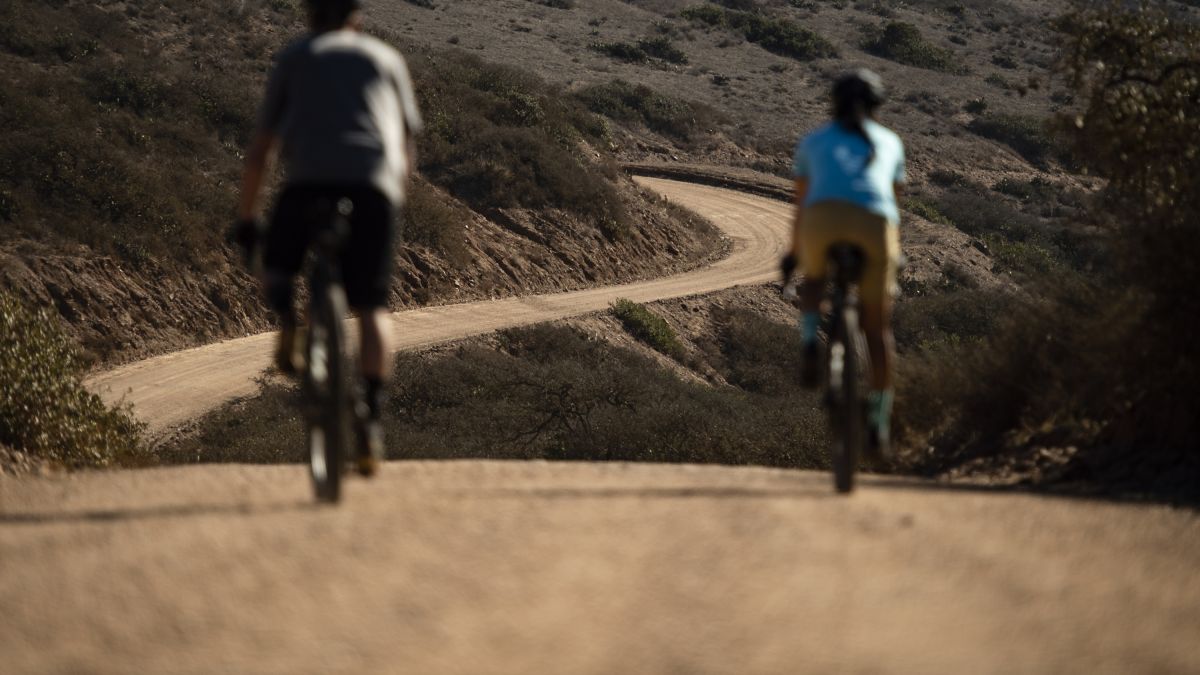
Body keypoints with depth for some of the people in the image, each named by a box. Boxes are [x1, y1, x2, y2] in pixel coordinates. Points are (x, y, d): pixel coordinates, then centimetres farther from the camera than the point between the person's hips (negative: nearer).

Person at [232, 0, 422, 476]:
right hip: (375, 186, 1)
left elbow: (258, 154, 20)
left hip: (310, 179, -1)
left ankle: (287, 324, -5)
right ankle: (371, 419, -8)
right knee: (371, 309, 5)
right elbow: (406, 155, 27)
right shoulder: (387, 59, 27)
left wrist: (245, 219, 29)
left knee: (277, 263, 25)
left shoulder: (293, 59, 23)